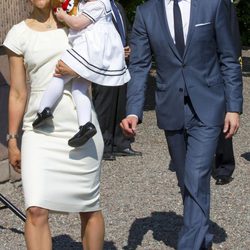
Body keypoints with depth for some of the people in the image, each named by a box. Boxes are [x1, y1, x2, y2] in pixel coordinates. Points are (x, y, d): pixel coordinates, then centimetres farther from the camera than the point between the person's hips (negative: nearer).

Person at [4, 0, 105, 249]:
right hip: (39, 133, -1)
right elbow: (18, 93, 6)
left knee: (89, 208, 8)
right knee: (36, 210, -12)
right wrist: (12, 139, 4)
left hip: (81, 130, 1)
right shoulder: (19, 34, 4)